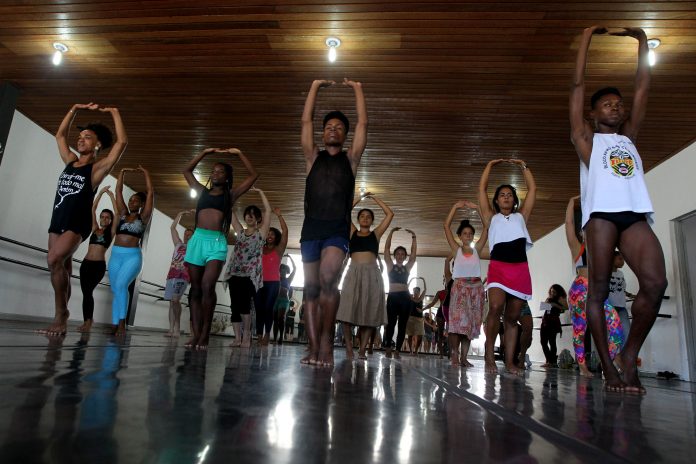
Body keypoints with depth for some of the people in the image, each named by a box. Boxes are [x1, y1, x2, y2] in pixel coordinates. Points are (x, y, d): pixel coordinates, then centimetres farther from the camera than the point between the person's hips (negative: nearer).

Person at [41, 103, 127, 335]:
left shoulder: (98, 167, -3)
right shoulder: (70, 160, 15)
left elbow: (122, 141, -12)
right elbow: (60, 135, 27)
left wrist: (114, 112, -2)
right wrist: (75, 109, 21)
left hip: (78, 224, -7)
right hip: (57, 221, 7)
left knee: (54, 260, -25)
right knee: (62, 268, 8)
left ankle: (61, 314, -16)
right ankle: (61, 317, 14)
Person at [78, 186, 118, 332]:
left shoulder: (111, 232, 5)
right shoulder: (95, 229, 14)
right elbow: (93, 209, 10)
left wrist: (111, 196, 2)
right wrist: (101, 192, 6)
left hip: (99, 265, -4)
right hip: (86, 263, 4)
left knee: (88, 291, -12)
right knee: (86, 291, 0)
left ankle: (88, 320, -7)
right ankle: (88, 320, 11)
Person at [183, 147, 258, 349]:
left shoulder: (230, 195, 13)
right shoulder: (202, 192, 20)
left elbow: (253, 175, 12)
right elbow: (187, 170, 30)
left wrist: (239, 154, 14)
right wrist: (205, 152, 26)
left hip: (217, 242, -3)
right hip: (197, 239, 4)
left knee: (207, 286, -18)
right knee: (195, 289, 0)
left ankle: (206, 332, -11)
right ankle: (196, 333, 2)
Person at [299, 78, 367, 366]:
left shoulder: (350, 158, 13)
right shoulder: (313, 157, 16)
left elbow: (363, 123, 9)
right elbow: (306, 121, 12)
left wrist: (357, 88, 15)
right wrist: (316, 86, 16)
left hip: (338, 230, -2)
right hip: (311, 228, 3)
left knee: (328, 279, -24)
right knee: (311, 288, 0)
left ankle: (327, 340, -15)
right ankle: (314, 347, 3)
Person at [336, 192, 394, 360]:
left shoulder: (376, 234, 16)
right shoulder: (353, 232, 17)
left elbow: (390, 214, 14)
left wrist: (374, 198, 19)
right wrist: (359, 199, 21)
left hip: (372, 273, 0)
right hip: (354, 272, 0)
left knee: (369, 313, -4)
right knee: (348, 312, -8)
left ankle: (362, 349, 2)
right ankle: (349, 348, -3)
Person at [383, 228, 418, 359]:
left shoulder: (407, 267, 15)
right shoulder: (390, 266, 10)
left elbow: (414, 252, 10)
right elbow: (386, 248, 5)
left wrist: (413, 237, 4)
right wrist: (391, 232, 0)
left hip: (405, 297, 2)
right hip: (392, 296, -2)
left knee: (402, 325, 0)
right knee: (391, 323, -8)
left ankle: (397, 350, 4)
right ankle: (387, 348, -1)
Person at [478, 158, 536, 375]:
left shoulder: (521, 216, 23)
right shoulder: (491, 217, 18)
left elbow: (532, 189, 24)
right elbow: (482, 189, 17)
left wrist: (523, 166, 29)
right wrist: (490, 165, 24)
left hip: (520, 268, 3)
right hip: (498, 266, -2)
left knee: (512, 317, 4)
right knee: (495, 308, -23)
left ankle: (510, 362, 7)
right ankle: (489, 354, -10)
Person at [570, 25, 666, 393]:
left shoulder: (629, 136, 29)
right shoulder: (586, 137, 17)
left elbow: (643, 87, 30)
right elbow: (578, 85, 14)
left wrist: (641, 41, 35)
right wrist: (586, 39, 20)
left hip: (635, 215, 4)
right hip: (601, 213, -4)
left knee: (655, 283, -14)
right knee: (599, 289, -7)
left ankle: (630, 355, 2)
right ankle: (608, 367, -2)